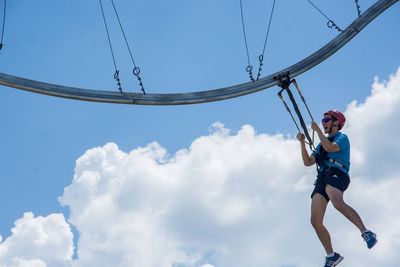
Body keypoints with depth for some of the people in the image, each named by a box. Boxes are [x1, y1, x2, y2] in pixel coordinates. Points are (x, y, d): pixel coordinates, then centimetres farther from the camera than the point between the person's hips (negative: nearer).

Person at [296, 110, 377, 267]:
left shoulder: (342, 137, 12)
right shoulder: (321, 145, 34)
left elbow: (330, 147, -10)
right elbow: (307, 162, 26)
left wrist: (318, 130, -1)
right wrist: (302, 143, 17)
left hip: (336, 174, -7)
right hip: (322, 179, 7)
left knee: (337, 202, -40)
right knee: (315, 222, -5)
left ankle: (366, 233, -36)